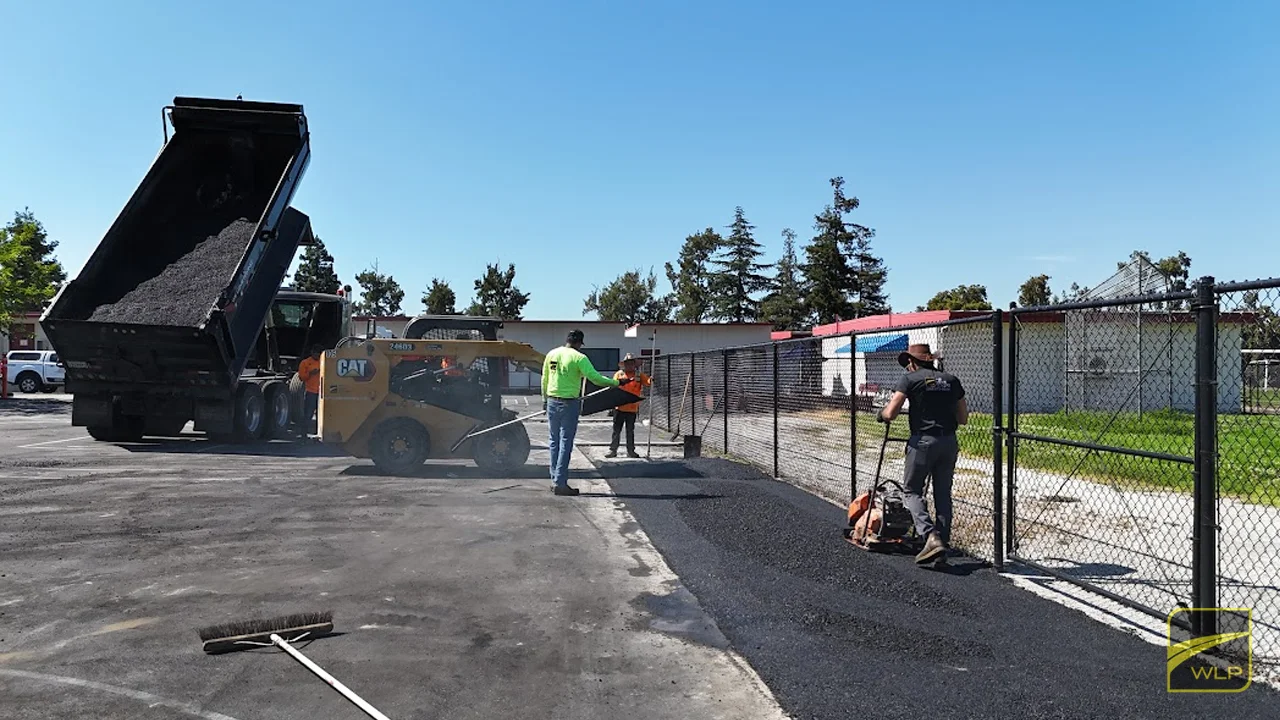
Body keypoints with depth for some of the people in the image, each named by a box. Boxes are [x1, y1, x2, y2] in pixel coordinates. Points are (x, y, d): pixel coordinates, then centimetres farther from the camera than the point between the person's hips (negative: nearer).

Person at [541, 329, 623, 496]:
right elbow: (594, 377, -17)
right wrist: (615, 383, -6)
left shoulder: (551, 354, 6)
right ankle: (560, 483, -1)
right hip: (569, 404, -6)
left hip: (552, 402, 6)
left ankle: (555, 480, 17)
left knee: (554, 441, 14)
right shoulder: (578, 357, -11)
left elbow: (544, 379, 12)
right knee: (565, 443, -1)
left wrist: (545, 399, 22)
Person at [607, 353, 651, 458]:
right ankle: (613, 450, 12)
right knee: (616, 430, 5)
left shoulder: (639, 375, 4)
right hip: (619, 407, -1)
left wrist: (650, 381, -33)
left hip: (632, 408, 1)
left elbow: (647, 382, -11)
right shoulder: (619, 374, 3)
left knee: (630, 431, 10)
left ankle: (631, 451, 18)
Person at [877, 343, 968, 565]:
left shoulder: (910, 379, -1)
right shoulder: (951, 380, 14)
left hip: (923, 441, -5)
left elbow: (890, 413, -9)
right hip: (949, 442, 5)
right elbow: (963, 418, 16)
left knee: (912, 490, 4)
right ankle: (944, 542, 15)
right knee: (943, 494, 13)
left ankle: (931, 537, -12)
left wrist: (881, 415, 12)